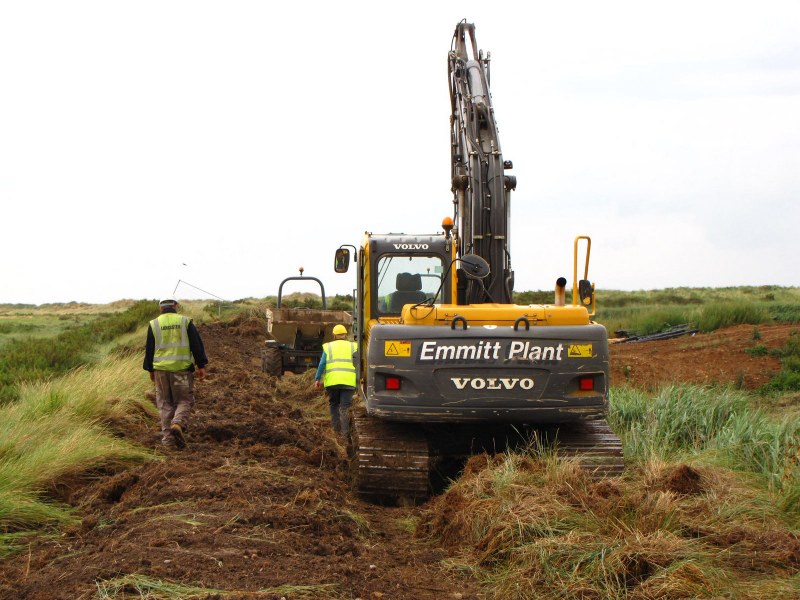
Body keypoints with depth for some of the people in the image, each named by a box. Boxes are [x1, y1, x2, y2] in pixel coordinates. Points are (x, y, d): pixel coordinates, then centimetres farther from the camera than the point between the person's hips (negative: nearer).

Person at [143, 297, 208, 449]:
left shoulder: (154, 324, 6)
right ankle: (179, 423, -22)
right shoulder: (185, 321, 2)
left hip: (161, 368, 2)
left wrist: (150, 370, 18)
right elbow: (197, 345, 0)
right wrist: (201, 366, 4)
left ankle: (168, 437, 4)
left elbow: (149, 349, 9)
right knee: (184, 400, 5)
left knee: (165, 403, 9)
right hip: (182, 368, -1)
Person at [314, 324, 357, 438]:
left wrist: (317, 379, 6)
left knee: (334, 404, 18)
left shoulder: (328, 347, 11)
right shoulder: (353, 346, 12)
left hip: (332, 381, 0)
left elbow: (322, 364, 4)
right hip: (348, 381, 0)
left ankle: (336, 428, 13)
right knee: (345, 407, 0)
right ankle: (345, 433, -9)